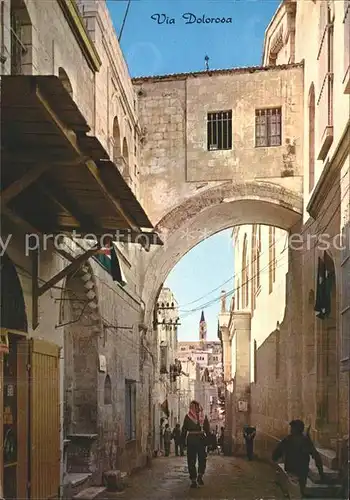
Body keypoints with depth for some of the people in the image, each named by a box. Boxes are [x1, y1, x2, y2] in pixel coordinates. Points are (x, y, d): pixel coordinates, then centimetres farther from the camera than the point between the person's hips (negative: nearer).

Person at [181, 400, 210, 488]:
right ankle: (200, 476, 2)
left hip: (191, 439, -1)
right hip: (201, 439, 1)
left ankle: (193, 480, 6)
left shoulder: (188, 417, -3)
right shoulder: (204, 416, -2)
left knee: (191, 461, 3)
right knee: (202, 459, 12)